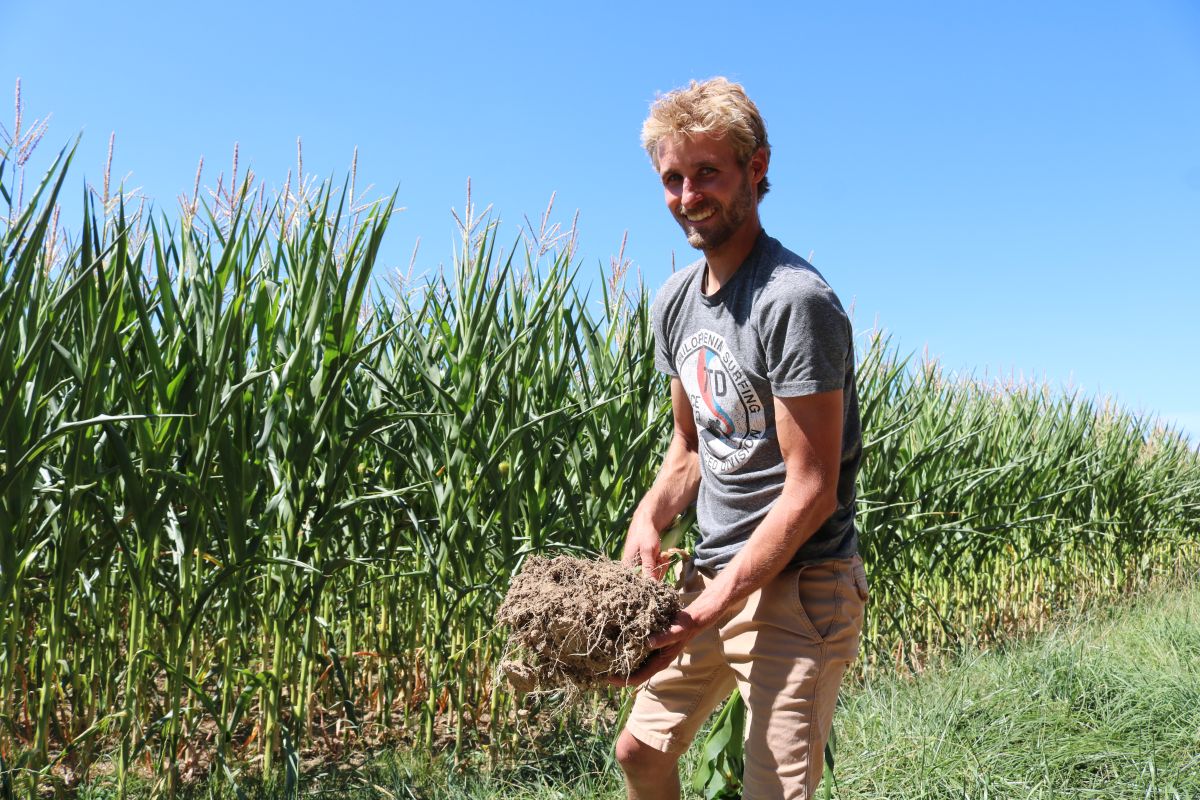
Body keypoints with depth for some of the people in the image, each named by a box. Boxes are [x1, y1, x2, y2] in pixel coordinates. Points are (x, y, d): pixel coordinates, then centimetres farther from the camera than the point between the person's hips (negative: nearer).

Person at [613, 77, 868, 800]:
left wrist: (710, 609, -22)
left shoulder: (795, 300, -19)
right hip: (715, 574, 8)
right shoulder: (677, 299, 6)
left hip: (796, 585, -8)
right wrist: (650, 516, -5)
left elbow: (810, 492, -20)